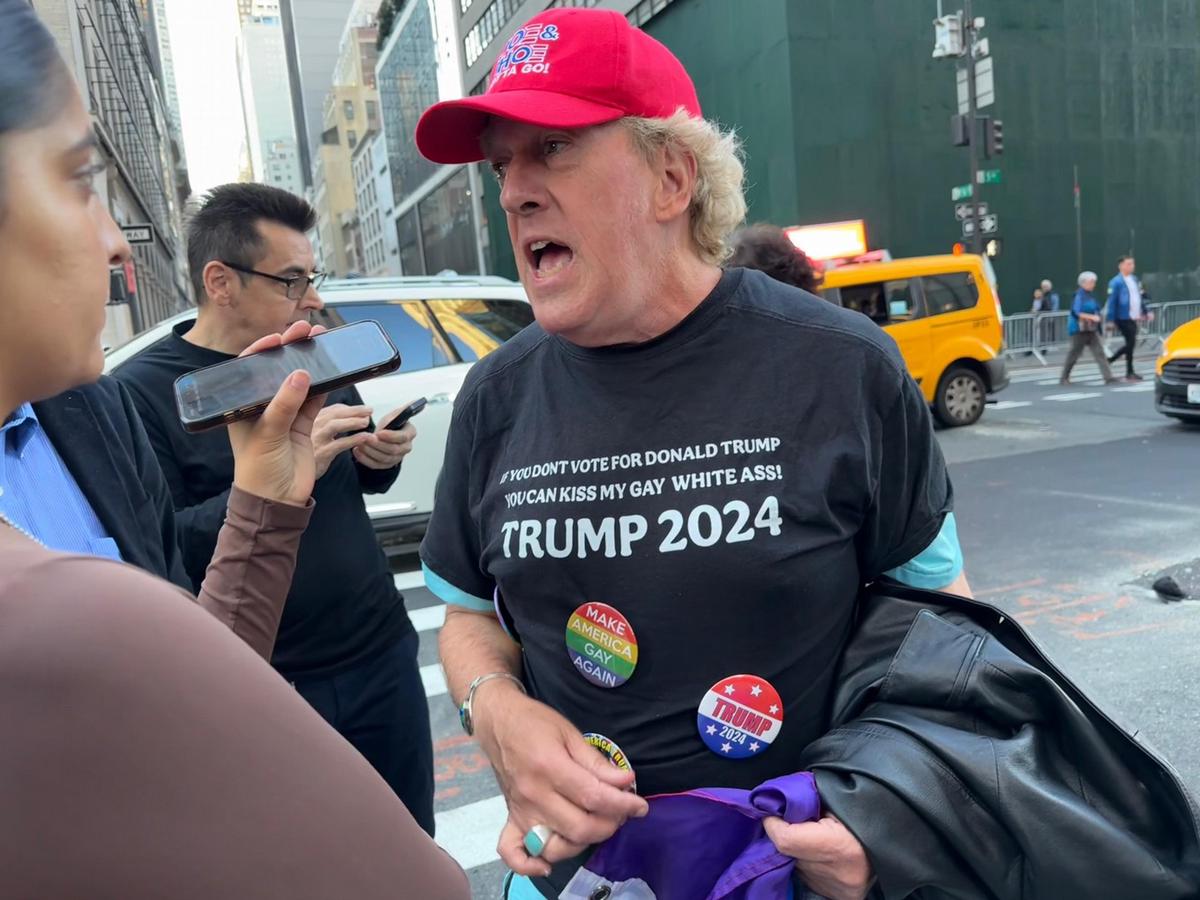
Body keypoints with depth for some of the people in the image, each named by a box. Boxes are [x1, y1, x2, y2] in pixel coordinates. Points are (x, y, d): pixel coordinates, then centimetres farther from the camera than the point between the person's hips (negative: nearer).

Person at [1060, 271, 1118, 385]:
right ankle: (1064, 378, 18)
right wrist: (1092, 317, -26)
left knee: (1099, 352, -2)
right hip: (1080, 330, -7)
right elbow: (1077, 313, -21)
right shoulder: (1079, 296, -13)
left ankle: (1108, 378, -7)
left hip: (1092, 330, 7)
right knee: (1074, 354, 3)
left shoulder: (1090, 296, 12)